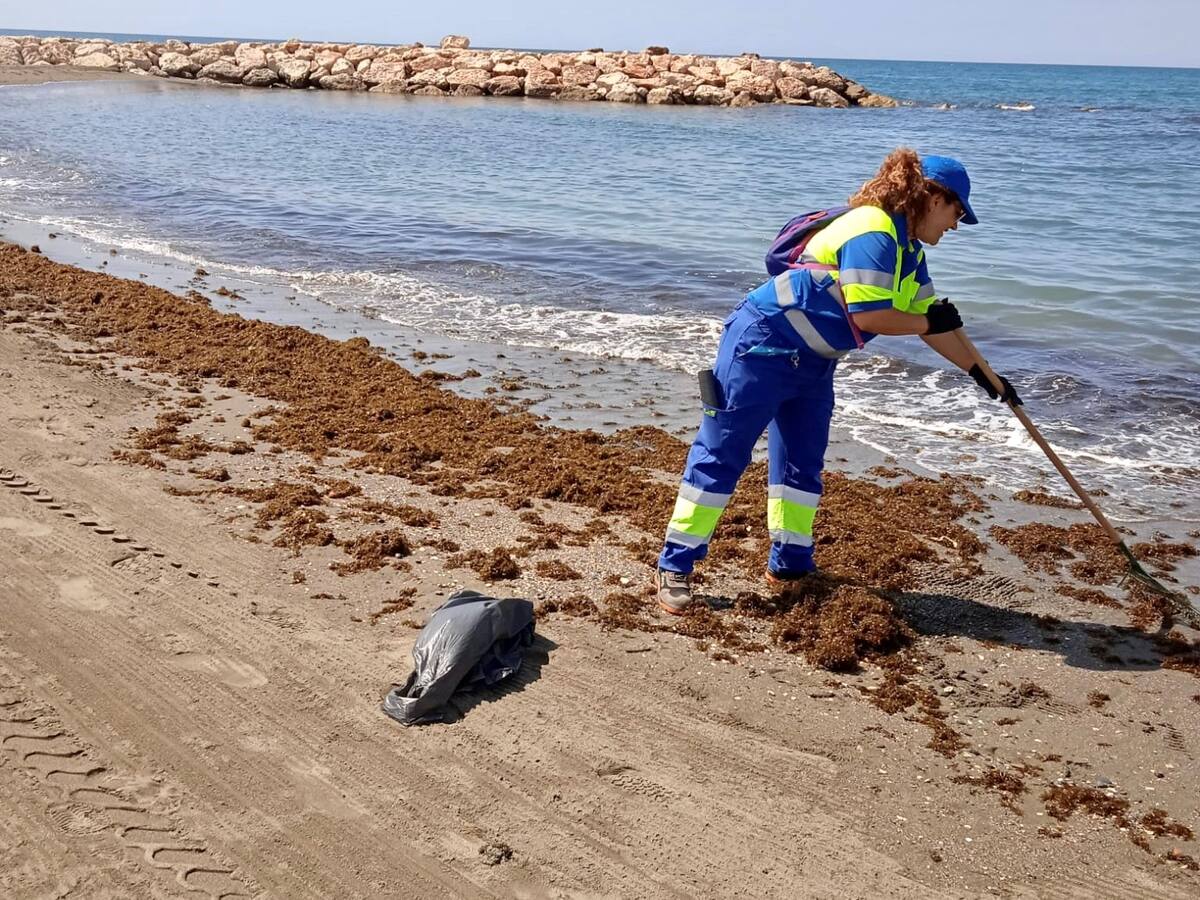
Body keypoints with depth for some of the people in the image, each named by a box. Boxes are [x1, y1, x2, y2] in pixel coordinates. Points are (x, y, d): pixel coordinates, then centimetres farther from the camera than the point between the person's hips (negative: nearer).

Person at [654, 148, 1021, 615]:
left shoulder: (908, 250, 12)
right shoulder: (872, 233, -21)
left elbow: (929, 319, 16)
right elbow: (868, 316, -26)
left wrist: (982, 375, 16)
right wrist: (929, 322, -11)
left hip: (812, 361, 10)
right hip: (761, 347, -10)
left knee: (803, 463, 12)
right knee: (721, 454, -6)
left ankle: (789, 564, 23)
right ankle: (674, 567, -1)